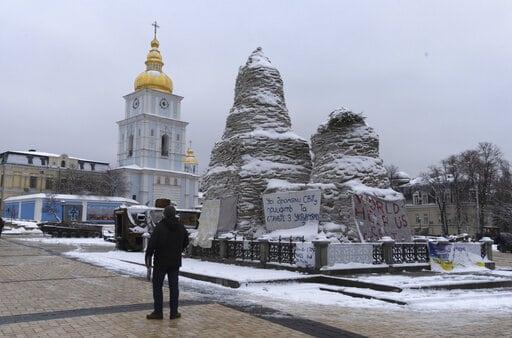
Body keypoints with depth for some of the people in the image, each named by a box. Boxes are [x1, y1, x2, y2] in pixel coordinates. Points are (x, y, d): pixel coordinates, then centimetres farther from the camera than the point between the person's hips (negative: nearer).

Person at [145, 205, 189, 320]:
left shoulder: (160, 227, -13)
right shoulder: (181, 227, 3)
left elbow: (152, 244, -17)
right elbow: (186, 241, 15)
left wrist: (148, 257, -8)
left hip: (161, 262, -4)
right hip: (175, 262, 5)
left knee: (157, 286, 6)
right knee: (174, 286, 10)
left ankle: (158, 312, 7)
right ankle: (174, 312, 13)